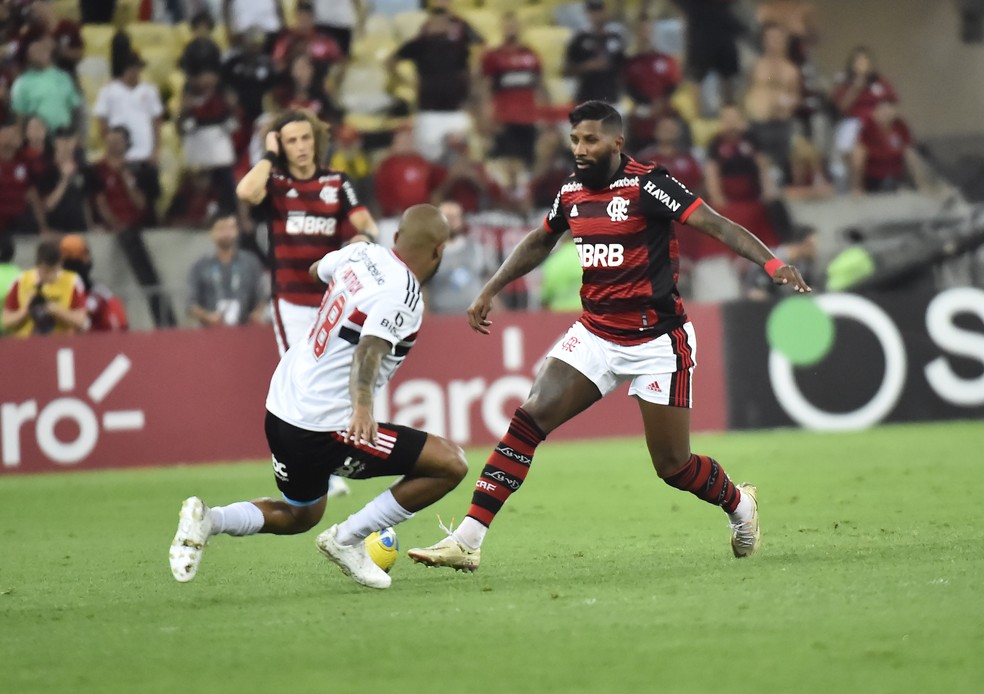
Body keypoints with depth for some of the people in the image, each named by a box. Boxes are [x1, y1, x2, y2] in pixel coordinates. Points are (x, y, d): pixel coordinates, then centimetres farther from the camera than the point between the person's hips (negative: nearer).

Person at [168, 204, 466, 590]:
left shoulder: (362, 253, 7)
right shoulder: (402, 297, -16)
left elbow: (316, 270, 29)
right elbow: (370, 350, -33)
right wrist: (363, 406, -48)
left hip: (281, 407, 9)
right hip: (322, 430, -9)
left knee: (299, 516, 31)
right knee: (450, 464, -6)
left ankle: (206, 519, 7)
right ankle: (347, 539, -1)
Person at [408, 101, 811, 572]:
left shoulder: (646, 185, -15)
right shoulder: (571, 193, 4)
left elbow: (716, 225, -20)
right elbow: (539, 243, 24)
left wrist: (770, 263, -34)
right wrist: (489, 293, 27)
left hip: (657, 342, -5)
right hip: (595, 334, 5)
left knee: (673, 466, 0)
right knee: (530, 419, -12)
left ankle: (740, 505, 33)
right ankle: (467, 541, -14)